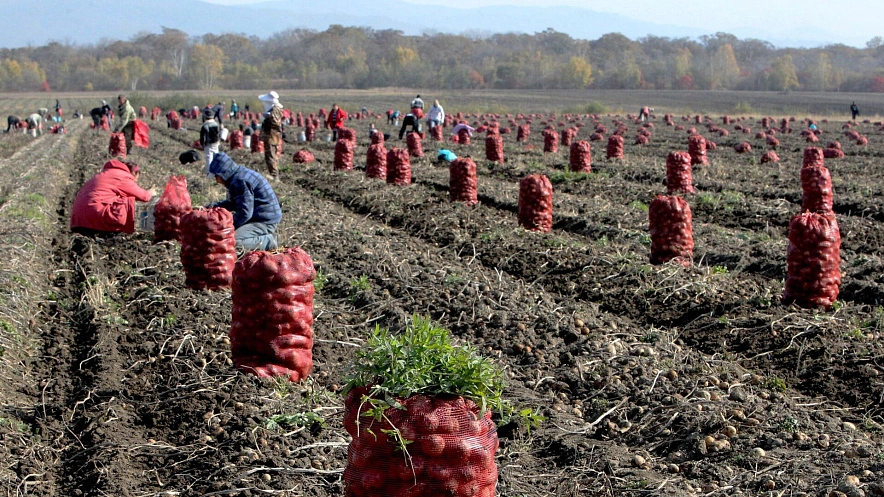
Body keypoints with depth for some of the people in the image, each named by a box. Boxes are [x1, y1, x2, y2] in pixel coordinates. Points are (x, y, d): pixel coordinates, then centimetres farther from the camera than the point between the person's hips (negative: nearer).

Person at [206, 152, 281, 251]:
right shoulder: (239, 175, 12)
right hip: (257, 217, 11)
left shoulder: (240, 181, -21)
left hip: (265, 222, -11)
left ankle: (268, 241, -11)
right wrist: (214, 206, 12)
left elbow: (244, 213, -24)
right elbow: (232, 203, 25)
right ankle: (265, 236, 11)